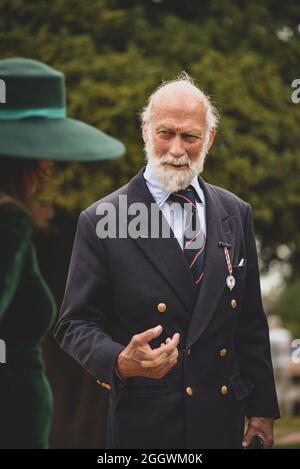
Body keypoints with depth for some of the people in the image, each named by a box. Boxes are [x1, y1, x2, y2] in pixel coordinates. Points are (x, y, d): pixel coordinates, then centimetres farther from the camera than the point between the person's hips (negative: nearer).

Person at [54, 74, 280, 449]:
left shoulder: (236, 214, 5)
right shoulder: (100, 221, -8)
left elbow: (251, 322, 9)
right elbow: (74, 325, -7)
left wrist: (262, 409, 9)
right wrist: (120, 362, -26)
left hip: (224, 418, 4)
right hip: (144, 425, -4)